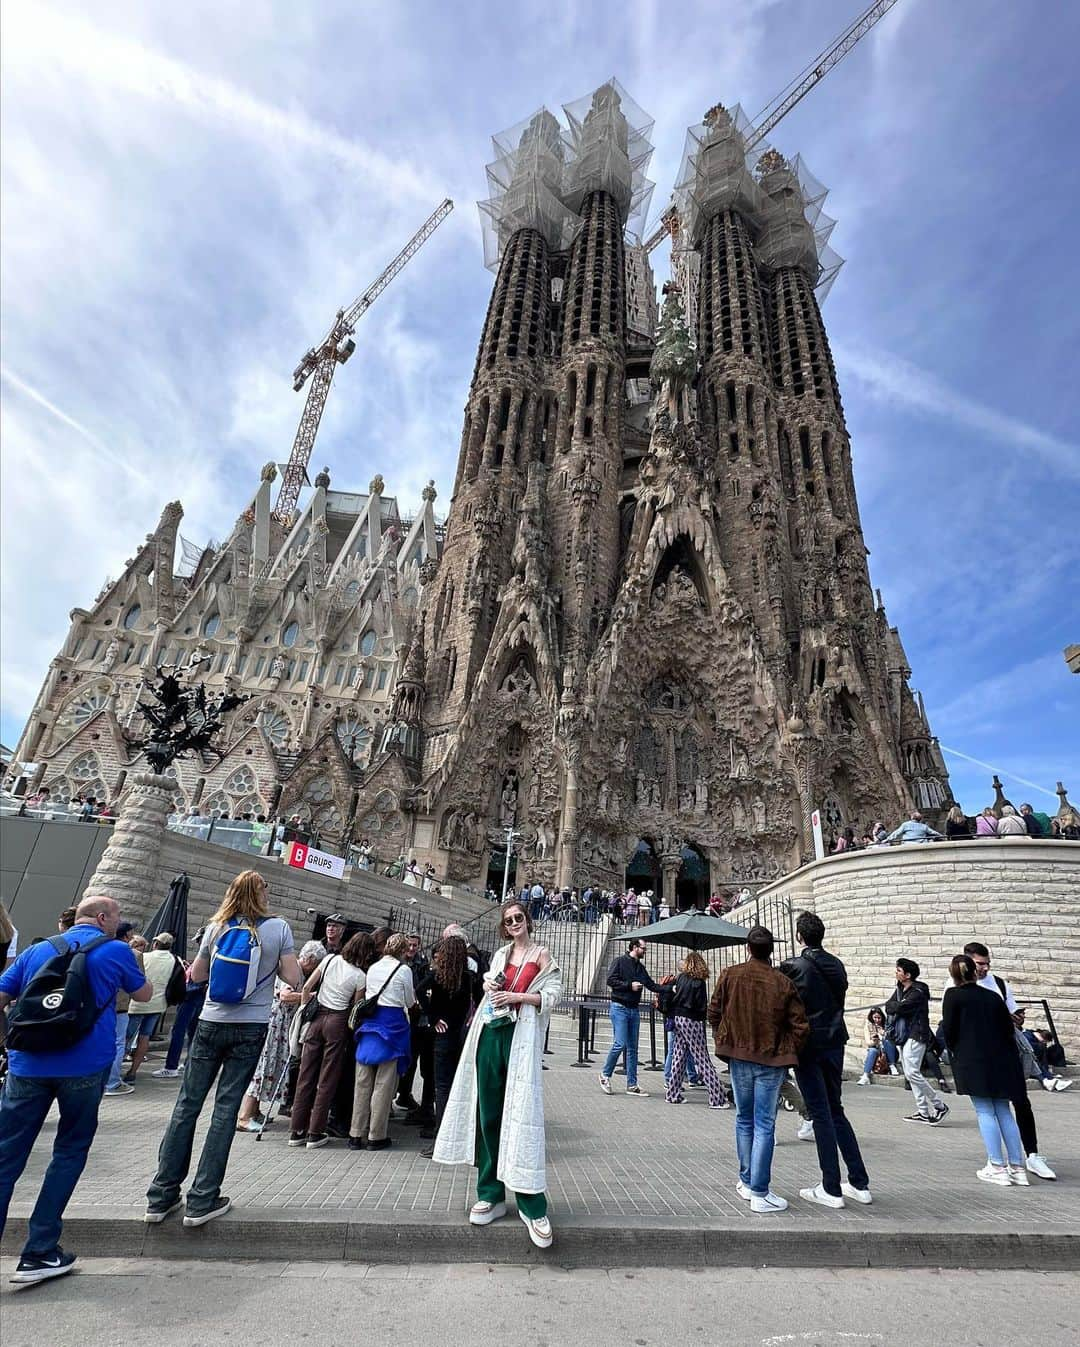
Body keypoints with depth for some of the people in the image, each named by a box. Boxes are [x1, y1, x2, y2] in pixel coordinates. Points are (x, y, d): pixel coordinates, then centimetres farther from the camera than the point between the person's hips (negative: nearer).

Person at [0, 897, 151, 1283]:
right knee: (70, 1152, 14)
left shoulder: (37, 950, 11)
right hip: (85, 1066, -3)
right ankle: (38, 1253, 16)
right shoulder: (115, 951, -1)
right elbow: (143, 995, 12)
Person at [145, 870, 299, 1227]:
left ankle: (161, 1197, 19)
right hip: (251, 1027, -2)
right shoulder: (278, 927, -8)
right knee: (226, 1107, 5)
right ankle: (202, 1201, 10)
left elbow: (197, 975, 10)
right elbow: (294, 979, -7)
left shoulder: (216, 927, -1)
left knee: (187, 1103, 12)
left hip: (212, 1023, 2)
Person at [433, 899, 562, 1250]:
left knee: (520, 1114, -6)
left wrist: (516, 996, -14)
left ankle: (532, 1206, 3)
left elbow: (552, 994, -4)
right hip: (490, 1033, 5)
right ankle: (491, 1194, 20)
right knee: (488, 1114, 7)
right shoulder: (500, 953, 14)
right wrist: (489, 986, 4)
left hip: (521, 1037, -4)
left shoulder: (541, 954, 2)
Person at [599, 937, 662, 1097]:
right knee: (620, 1044, -11)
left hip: (634, 1009, 7)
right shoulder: (620, 961, -6)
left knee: (633, 1048, 7)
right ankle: (605, 1075, 9)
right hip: (619, 1007, -7)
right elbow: (610, 980, -13)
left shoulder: (641, 967, 15)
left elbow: (651, 984, 13)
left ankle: (632, 1085, 13)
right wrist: (629, 985, -17)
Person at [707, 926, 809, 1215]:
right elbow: (800, 1026, -9)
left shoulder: (730, 975, -6)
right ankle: (759, 1194, 9)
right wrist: (787, 1054, 6)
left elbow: (714, 1013, 2)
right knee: (764, 1125, 6)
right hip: (771, 1061, -2)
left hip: (739, 1056, 2)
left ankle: (746, 1182, 29)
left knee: (744, 1120, 19)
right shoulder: (783, 983, -11)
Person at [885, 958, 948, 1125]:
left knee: (912, 1072, -12)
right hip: (902, 1036, 9)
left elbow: (899, 1008, -23)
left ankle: (940, 1106, 3)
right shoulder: (900, 989, 12)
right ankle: (923, 1112, 18)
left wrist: (895, 1006, -3)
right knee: (910, 1074, 10)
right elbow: (888, 1006, 7)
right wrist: (898, 1007, -12)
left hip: (915, 1036, -9)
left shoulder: (918, 993, -17)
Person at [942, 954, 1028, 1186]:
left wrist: (955, 1050, 12)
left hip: (973, 1061, -4)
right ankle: (1017, 1167, 16)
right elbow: (1008, 1028, 5)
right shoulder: (993, 996, 7)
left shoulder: (953, 995, -4)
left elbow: (948, 1029, -6)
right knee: (1004, 1112, 13)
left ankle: (997, 1167, 4)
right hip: (1001, 1061, 5)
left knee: (985, 1112, 3)